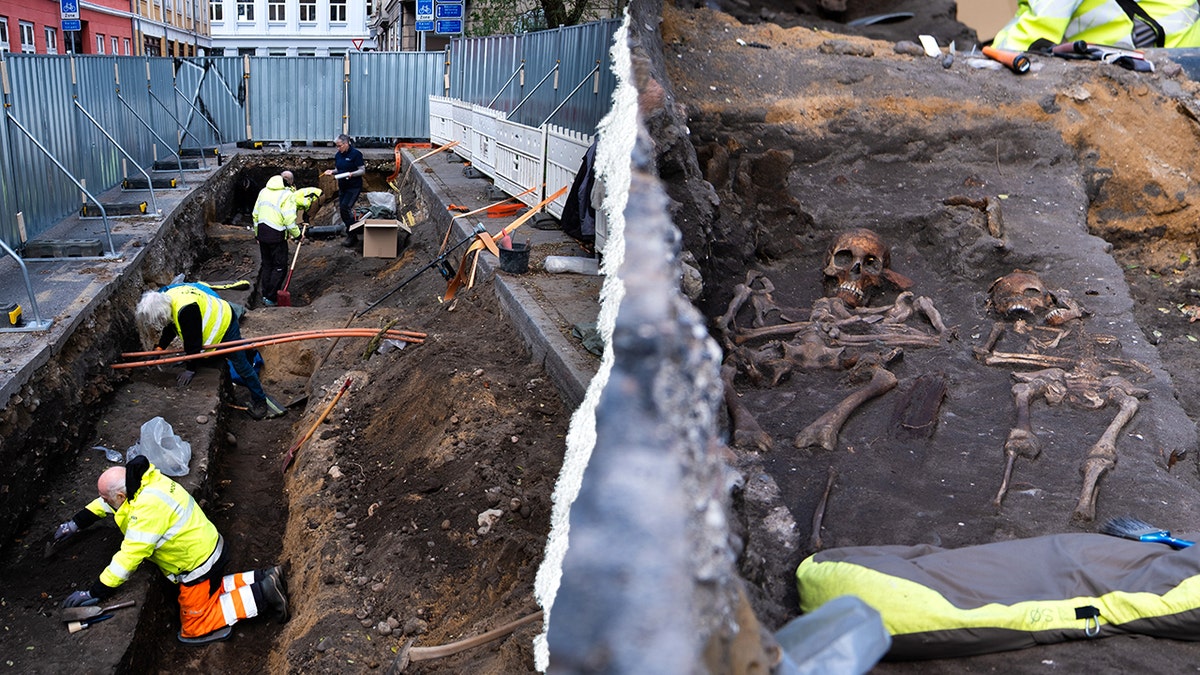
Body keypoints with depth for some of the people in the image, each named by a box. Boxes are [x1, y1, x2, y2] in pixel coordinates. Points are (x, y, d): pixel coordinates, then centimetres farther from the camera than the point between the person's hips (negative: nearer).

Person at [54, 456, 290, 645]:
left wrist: (95, 593, -21)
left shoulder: (149, 507, -31)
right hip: (209, 549, 10)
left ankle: (261, 594, -3)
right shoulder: (144, 483, -2)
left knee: (194, 629, 5)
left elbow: (130, 556, -28)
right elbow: (105, 503, 19)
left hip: (199, 565, -10)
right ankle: (264, 579, 16)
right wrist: (75, 523, 21)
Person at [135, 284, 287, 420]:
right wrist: (159, 347, -9)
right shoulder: (166, 299, -11)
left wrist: (190, 368, -21)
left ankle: (260, 401, 10)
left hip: (225, 325, -9)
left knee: (241, 366, 0)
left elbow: (193, 342, -31)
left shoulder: (185, 309, -39)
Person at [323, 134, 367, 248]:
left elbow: (362, 170, -12)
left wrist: (351, 174, -27)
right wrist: (332, 172, -2)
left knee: (345, 207, -18)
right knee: (342, 210, 7)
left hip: (354, 187, -8)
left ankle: (352, 236, -8)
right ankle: (353, 238, 17)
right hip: (342, 186, 8)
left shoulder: (356, 154, -12)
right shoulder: (338, 155, 9)